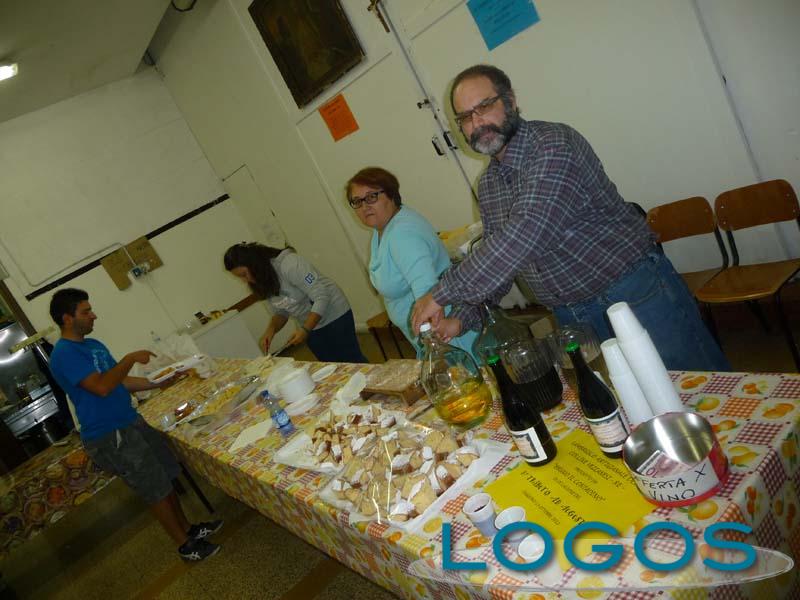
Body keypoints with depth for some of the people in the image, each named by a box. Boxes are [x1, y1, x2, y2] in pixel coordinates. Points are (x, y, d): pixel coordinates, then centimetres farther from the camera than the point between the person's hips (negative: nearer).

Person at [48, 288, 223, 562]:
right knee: (156, 490, 1)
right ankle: (186, 544, 17)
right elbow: (102, 386, -29)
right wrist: (131, 359, -19)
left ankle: (187, 527, 33)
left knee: (165, 476, 16)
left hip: (131, 421, 9)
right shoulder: (64, 354, -18)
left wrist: (158, 383, 7)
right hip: (109, 437, -8)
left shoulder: (93, 344, 10)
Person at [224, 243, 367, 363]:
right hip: (311, 327, 7)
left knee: (353, 361, 0)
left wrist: (305, 330, -29)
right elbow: (281, 312, 8)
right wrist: (271, 330, -13)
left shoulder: (289, 264, -27)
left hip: (335, 316, -7)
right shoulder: (262, 283, -1)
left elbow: (322, 297, -27)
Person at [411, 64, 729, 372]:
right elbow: (496, 262, 13)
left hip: (637, 296, -6)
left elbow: (529, 232, -32)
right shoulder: (486, 185, 7)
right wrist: (462, 319, -4)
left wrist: (442, 293, -29)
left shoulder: (554, 143, -18)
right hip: (571, 316, 7)